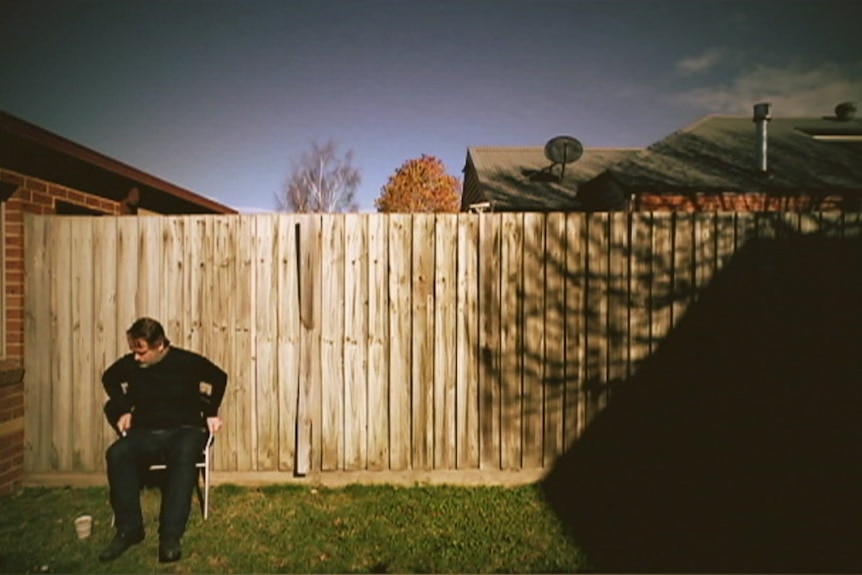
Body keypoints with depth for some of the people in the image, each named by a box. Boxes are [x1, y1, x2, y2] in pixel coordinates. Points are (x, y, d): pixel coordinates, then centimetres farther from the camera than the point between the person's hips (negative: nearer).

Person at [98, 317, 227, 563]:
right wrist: (123, 410, 11)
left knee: (183, 456, -38)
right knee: (117, 454, -29)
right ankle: (129, 529, -19)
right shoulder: (129, 364, -2)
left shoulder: (187, 361, -10)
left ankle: (170, 535, -36)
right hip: (146, 432, 4)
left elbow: (220, 378, 4)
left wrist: (211, 412, 2)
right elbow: (108, 379, 21)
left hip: (185, 430, -3)